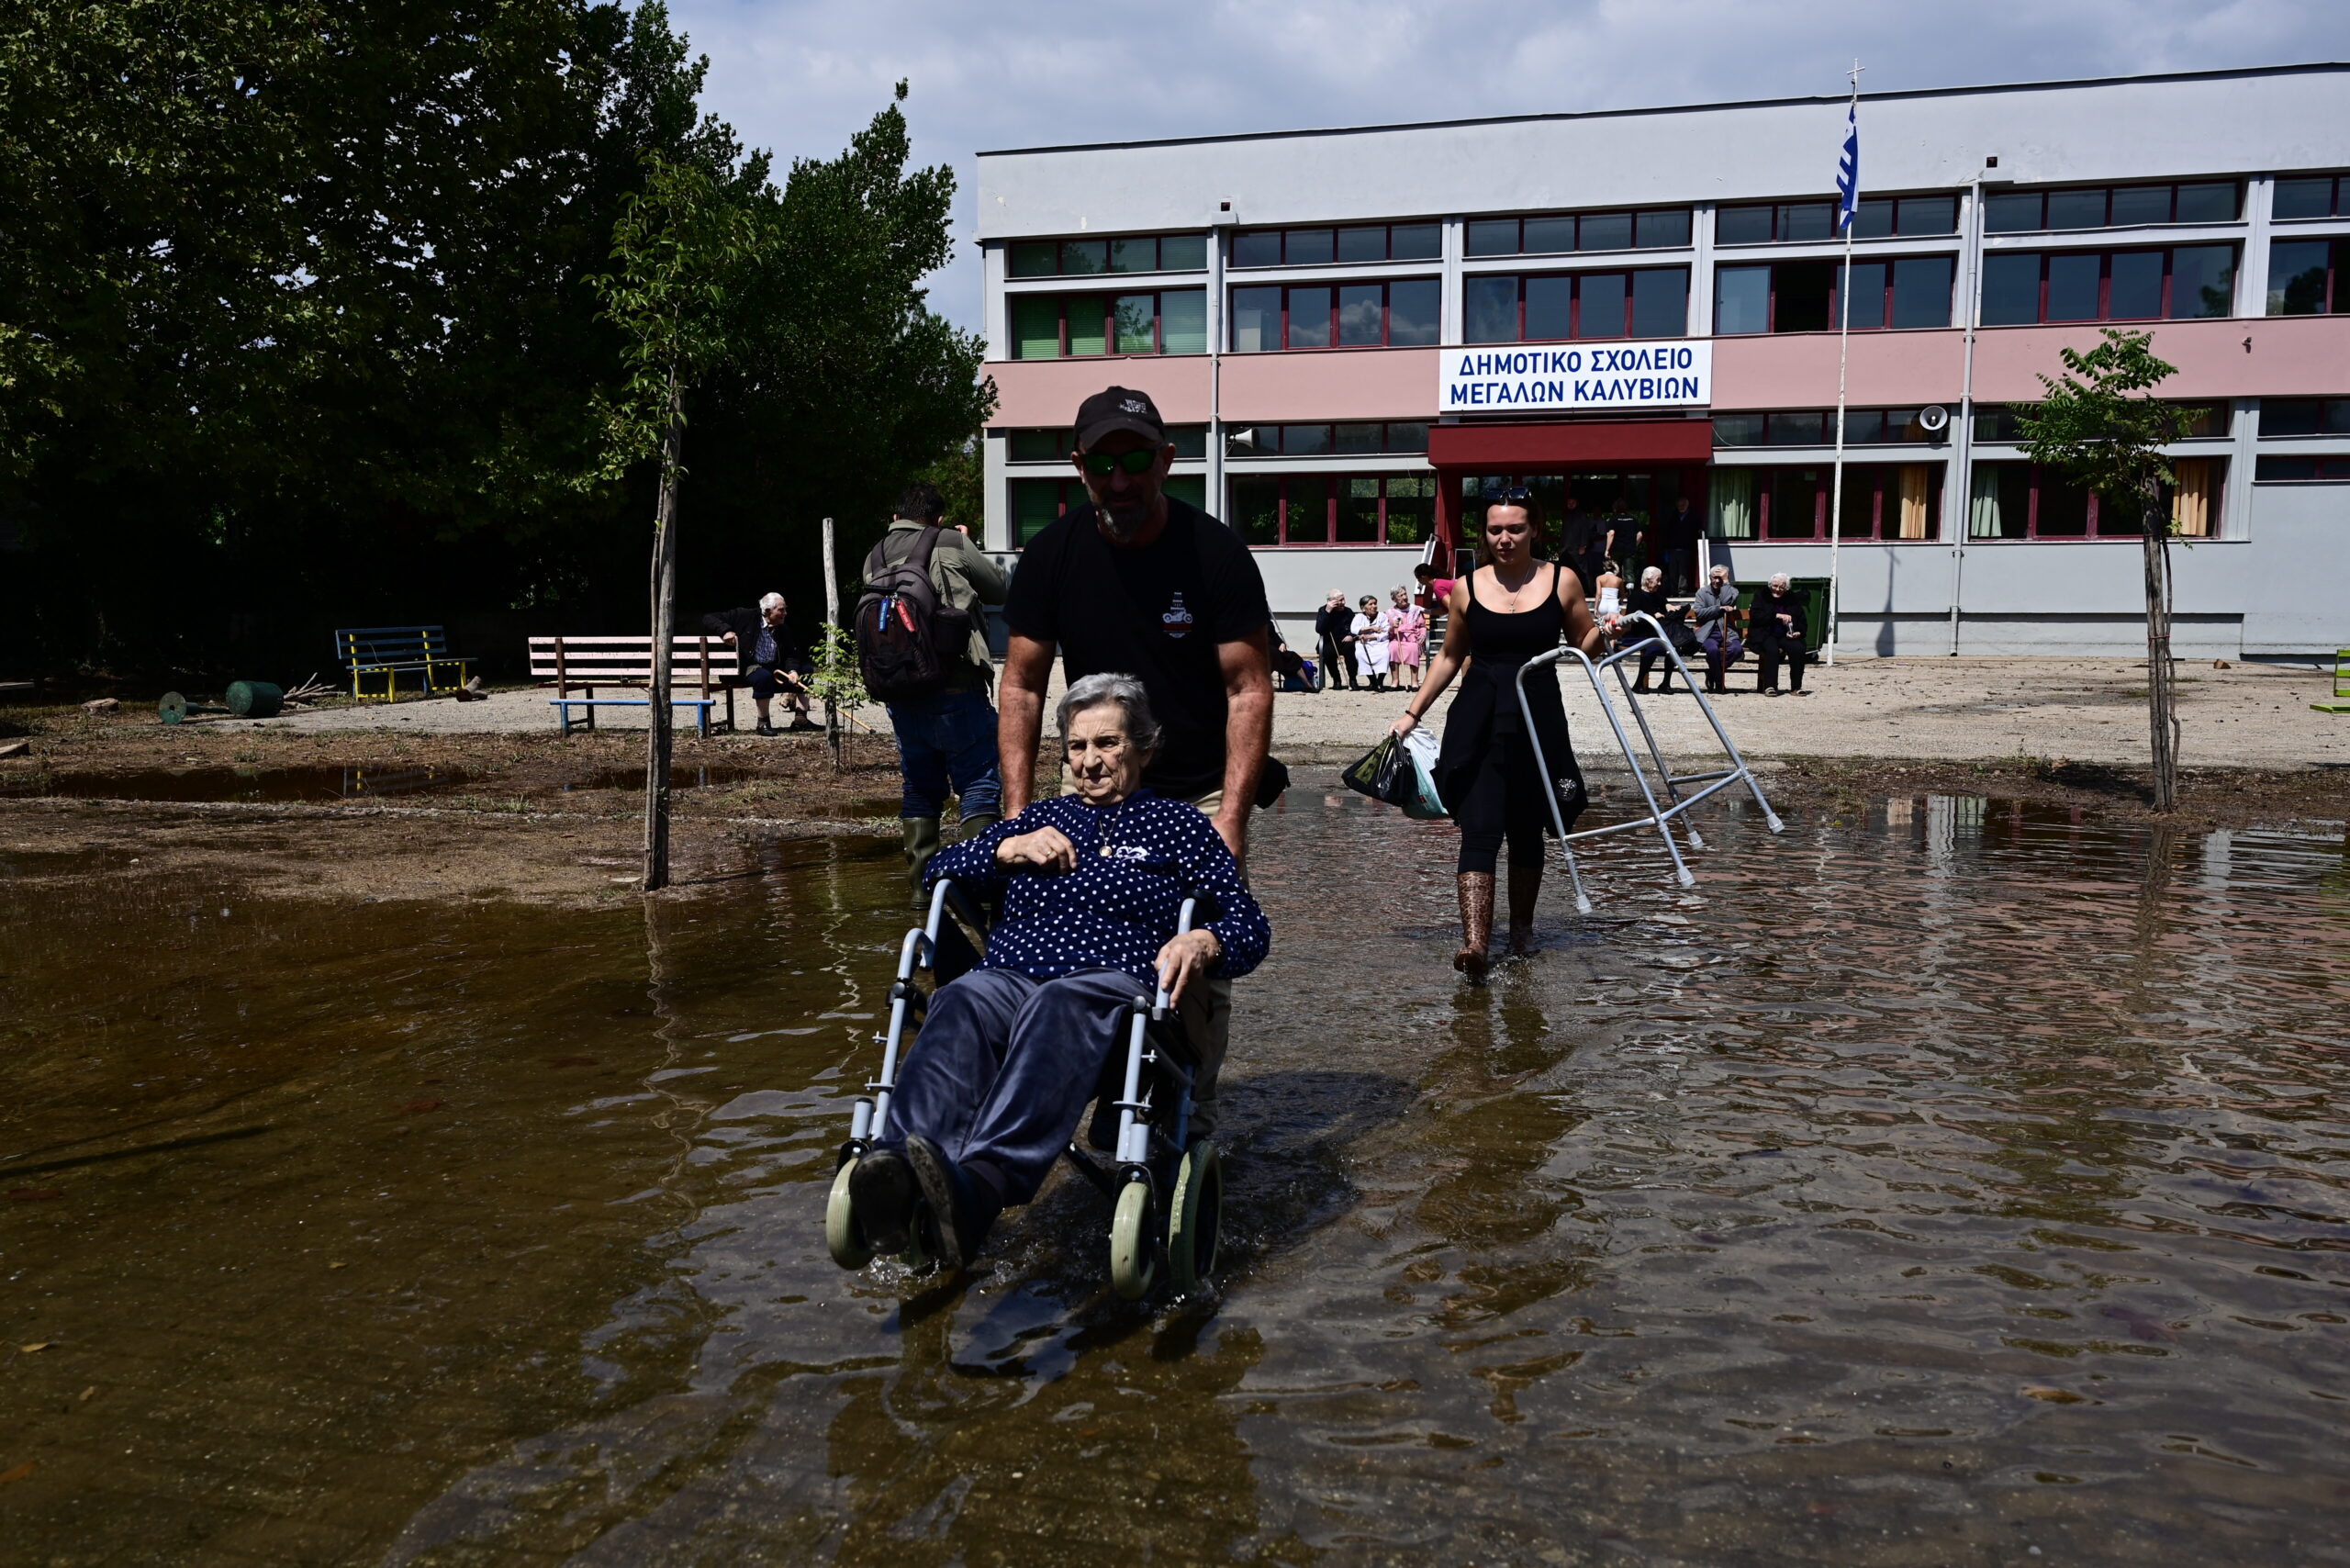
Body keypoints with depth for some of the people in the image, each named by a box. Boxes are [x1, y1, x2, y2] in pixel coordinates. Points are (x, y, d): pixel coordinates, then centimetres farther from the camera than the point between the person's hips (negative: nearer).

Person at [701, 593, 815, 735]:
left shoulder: (784, 630, 9)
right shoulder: (745, 617, -5)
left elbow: (791, 655, 8)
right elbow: (708, 619, -1)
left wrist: (793, 670, -15)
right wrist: (725, 631, -21)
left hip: (776, 669, 6)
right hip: (750, 667, -6)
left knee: (809, 671, -8)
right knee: (764, 676, -39)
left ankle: (800, 718, -7)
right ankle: (763, 722, -26)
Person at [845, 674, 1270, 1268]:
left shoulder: (1178, 825, 22)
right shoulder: (1044, 817, 33)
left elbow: (1249, 924, 13)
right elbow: (939, 871, 29)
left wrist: (1203, 943, -11)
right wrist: (1010, 848, 11)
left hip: (1114, 986, -3)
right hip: (1009, 977, 3)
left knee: (1058, 1007, -39)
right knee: (961, 1001, -34)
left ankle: (978, 1187, -64)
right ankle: (898, 1179, -60)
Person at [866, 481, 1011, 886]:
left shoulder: (874, 559, 13)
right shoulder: (951, 544, -1)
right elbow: (1000, 589, 8)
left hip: (899, 690, 6)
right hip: (954, 687, -5)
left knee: (919, 785, 14)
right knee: (979, 781, -1)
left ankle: (921, 882, 15)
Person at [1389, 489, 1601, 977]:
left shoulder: (1561, 581, 2)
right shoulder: (1468, 587, 4)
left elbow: (1584, 644, 12)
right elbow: (1450, 656, 15)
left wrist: (1607, 632, -10)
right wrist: (1413, 712, 12)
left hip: (1537, 720, 0)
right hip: (1476, 721, 0)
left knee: (1526, 830, 11)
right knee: (1479, 830, -11)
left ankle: (1522, 929, 29)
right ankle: (1475, 942, -20)